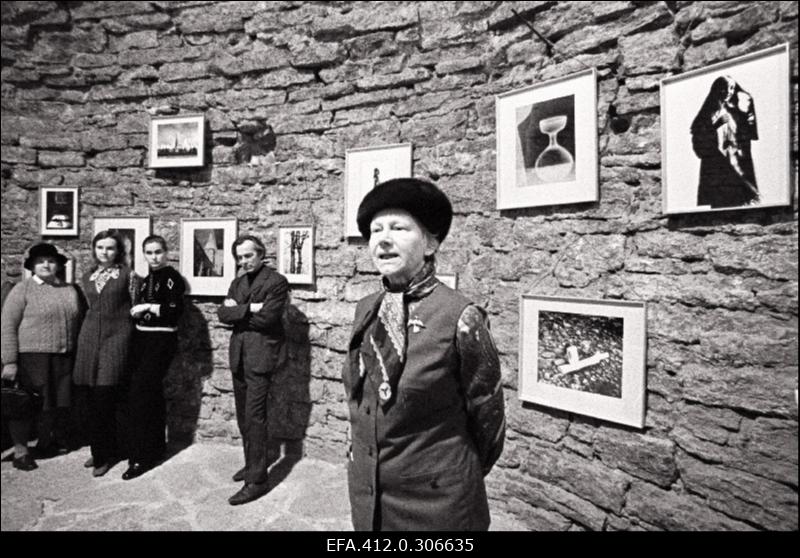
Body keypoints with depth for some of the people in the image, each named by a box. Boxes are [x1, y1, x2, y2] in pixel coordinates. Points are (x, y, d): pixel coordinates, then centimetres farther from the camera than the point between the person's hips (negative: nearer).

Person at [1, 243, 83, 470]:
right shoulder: (22, 289, -2)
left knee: (58, 404, 10)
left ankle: (46, 442, 30)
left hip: (64, 358, 4)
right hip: (31, 356, -4)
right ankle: (20, 451, 19)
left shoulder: (70, 290, 11)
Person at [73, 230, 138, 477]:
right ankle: (101, 450, 21)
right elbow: (89, 307, 22)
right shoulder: (87, 277, 14)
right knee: (93, 398, 7)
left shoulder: (127, 275, 0)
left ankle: (103, 455, 7)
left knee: (104, 398, -6)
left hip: (116, 336, -5)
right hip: (89, 336, 5)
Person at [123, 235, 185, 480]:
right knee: (152, 394, 15)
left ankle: (140, 457, -2)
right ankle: (156, 446, 29)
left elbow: (176, 311, -18)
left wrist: (149, 307, -16)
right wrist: (136, 310, 4)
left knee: (139, 395, -10)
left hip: (161, 341, -8)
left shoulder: (172, 277, -9)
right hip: (142, 339, 8)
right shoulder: (145, 280, 16)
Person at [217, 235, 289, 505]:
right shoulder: (237, 282, 15)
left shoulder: (276, 281, -8)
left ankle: (257, 480, 4)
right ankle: (251, 463, 33)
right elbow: (223, 313, 2)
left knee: (254, 417, -6)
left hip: (260, 355, -7)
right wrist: (248, 309, -12)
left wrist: (237, 311, -6)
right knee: (243, 416, 16)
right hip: (239, 354, 7)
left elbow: (266, 317, -17)